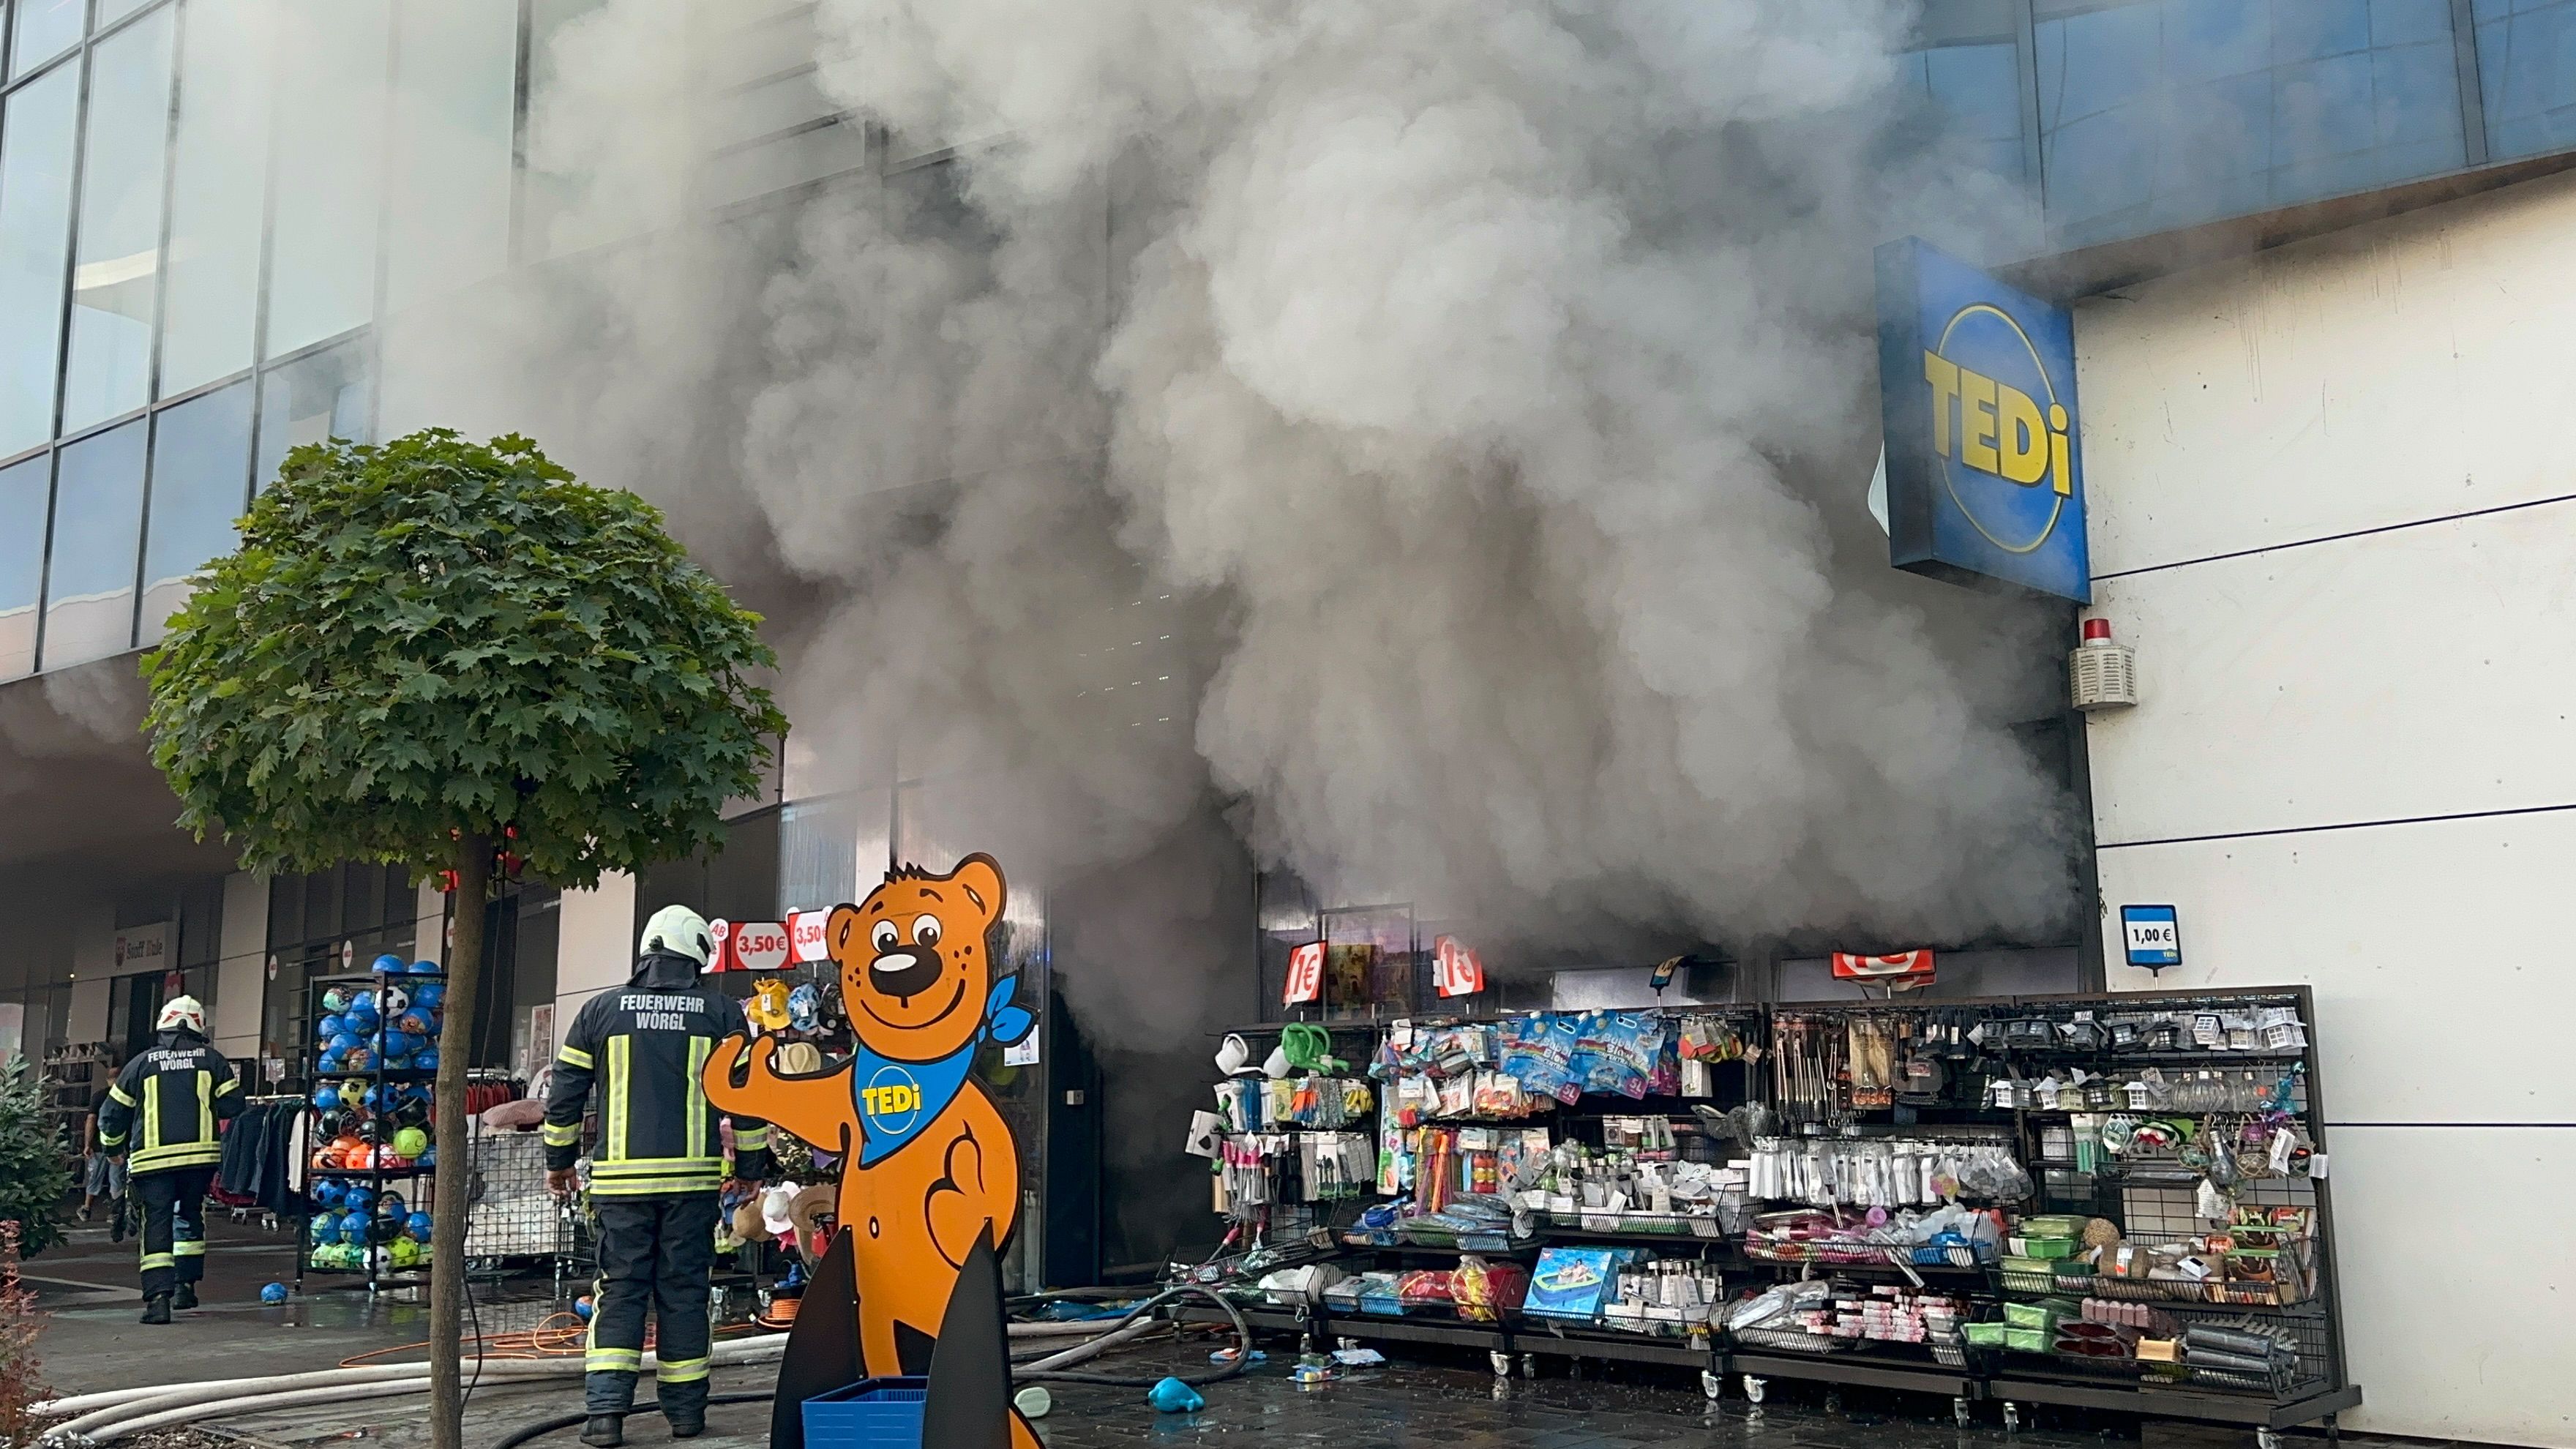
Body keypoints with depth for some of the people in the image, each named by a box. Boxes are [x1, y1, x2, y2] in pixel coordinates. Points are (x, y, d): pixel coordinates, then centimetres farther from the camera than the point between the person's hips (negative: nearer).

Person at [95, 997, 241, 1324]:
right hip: (200, 1153, 1)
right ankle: (185, 1286, 21)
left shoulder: (142, 1063, 7)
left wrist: (115, 1147, 28)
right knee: (190, 1215, 20)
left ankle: (158, 1297, -11)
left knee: (157, 1223, 0)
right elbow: (233, 1105, 4)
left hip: (152, 1158, -1)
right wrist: (227, 1144, 22)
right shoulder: (211, 1059, 7)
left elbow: (113, 1112, 12)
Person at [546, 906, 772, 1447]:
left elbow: (565, 1093, 9)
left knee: (619, 1291, 7)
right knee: (684, 1292, 7)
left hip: (620, 1179, 1)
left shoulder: (600, 1011, 5)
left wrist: (559, 1159, 21)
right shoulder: (720, 1012, 2)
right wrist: (751, 1165, 12)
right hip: (692, 1179, -1)